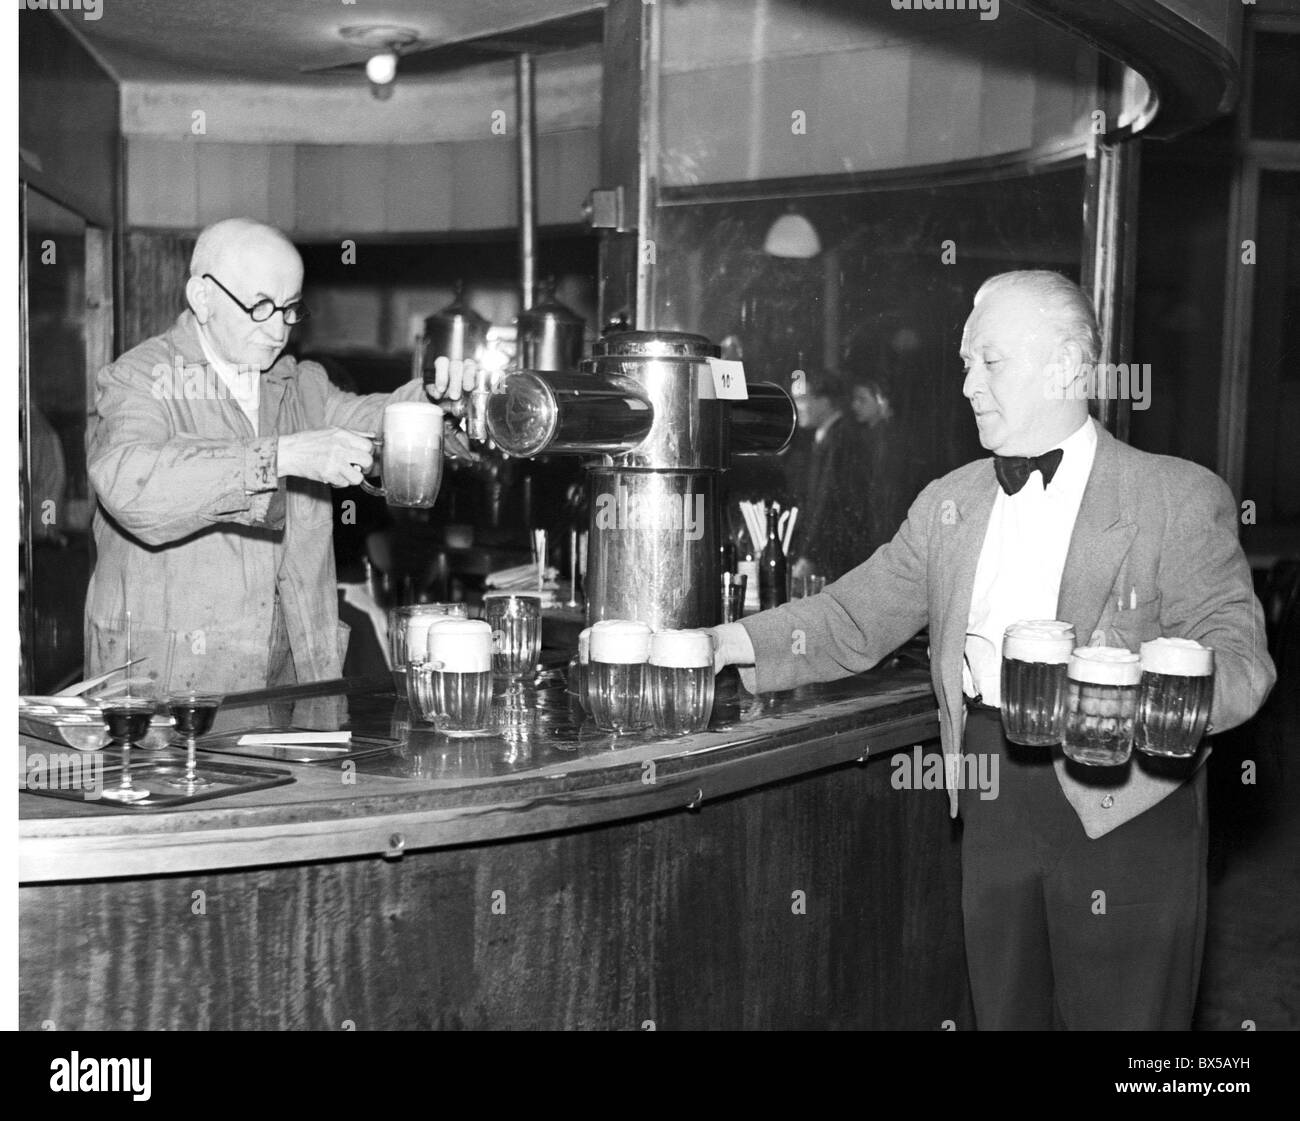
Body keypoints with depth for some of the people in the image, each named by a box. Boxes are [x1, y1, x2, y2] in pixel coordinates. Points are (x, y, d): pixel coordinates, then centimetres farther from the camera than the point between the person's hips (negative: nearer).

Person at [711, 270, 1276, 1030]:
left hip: (1125, 816, -4)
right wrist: (733, 644, -7)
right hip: (993, 813, 5)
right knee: (1005, 1016, 15)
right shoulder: (948, 504, 10)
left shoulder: (1180, 498, -6)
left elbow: (1239, 653, -13)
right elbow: (855, 618, 9)